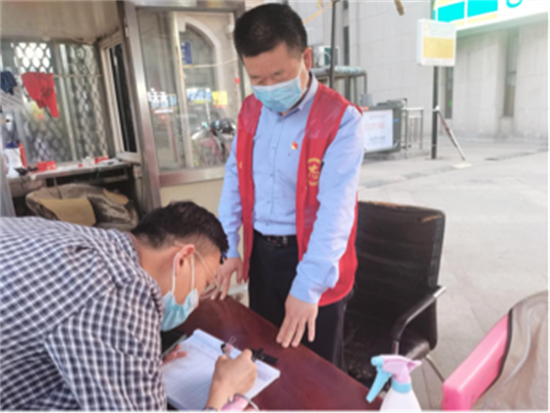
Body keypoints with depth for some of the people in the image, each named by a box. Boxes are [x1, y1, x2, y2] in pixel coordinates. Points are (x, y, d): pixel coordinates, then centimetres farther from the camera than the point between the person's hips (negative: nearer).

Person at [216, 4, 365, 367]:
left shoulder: (341, 118, -18)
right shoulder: (250, 111, 3)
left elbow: (335, 208, -24)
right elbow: (235, 180, 7)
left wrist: (308, 285, -28)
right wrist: (227, 248, 1)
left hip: (314, 259, -5)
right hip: (260, 253, 6)